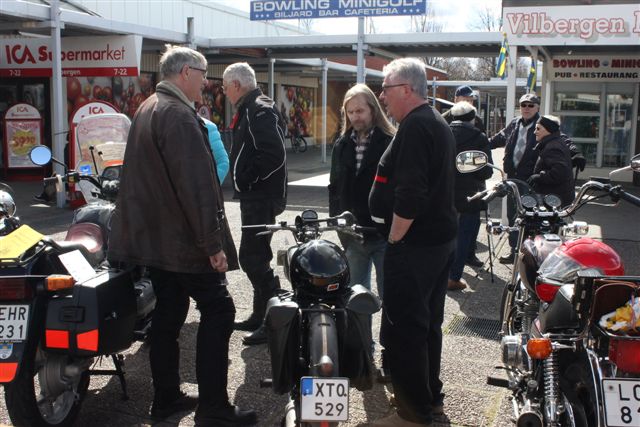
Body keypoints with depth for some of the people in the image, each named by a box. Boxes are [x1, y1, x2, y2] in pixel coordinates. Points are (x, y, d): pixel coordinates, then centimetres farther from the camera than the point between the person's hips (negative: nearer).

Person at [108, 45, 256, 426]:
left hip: (153, 236, 10)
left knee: (168, 313, 15)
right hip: (184, 240, -10)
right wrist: (213, 243, -22)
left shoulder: (148, 109, 15)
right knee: (218, 311, -4)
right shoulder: (178, 115, -17)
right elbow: (195, 184, -24)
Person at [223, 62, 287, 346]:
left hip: (261, 197, -11)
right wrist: (243, 183, 13)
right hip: (254, 197, 11)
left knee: (252, 258, -10)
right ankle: (261, 316, 27)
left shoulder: (259, 111, -15)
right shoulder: (251, 109, 19)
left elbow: (274, 155, -26)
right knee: (255, 258, 16)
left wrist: (245, 180, -18)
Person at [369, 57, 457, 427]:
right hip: (442, 239, 11)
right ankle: (430, 396, 31)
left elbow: (408, 195, -26)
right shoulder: (439, 122, 17)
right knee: (428, 323, 19)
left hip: (414, 244, -11)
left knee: (403, 329, -4)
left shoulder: (415, 126, -17)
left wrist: (394, 238, -16)